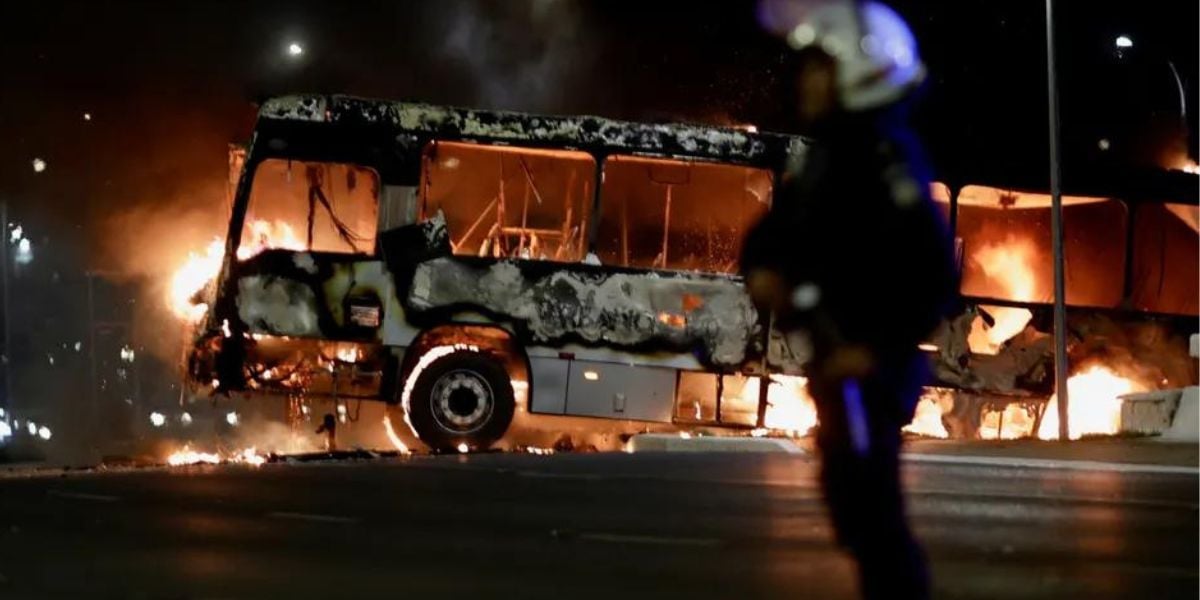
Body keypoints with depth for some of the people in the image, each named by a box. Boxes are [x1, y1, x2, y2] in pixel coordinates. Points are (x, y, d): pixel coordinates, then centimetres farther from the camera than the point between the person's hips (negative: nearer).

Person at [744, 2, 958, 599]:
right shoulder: (827, 154, 13)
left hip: (866, 367, -10)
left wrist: (880, 350, -23)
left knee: (870, 506, -11)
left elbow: (935, 270, -22)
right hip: (836, 364, 10)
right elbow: (770, 235, 21)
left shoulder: (887, 157, -16)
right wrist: (760, 272, -1)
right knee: (851, 504, 15)